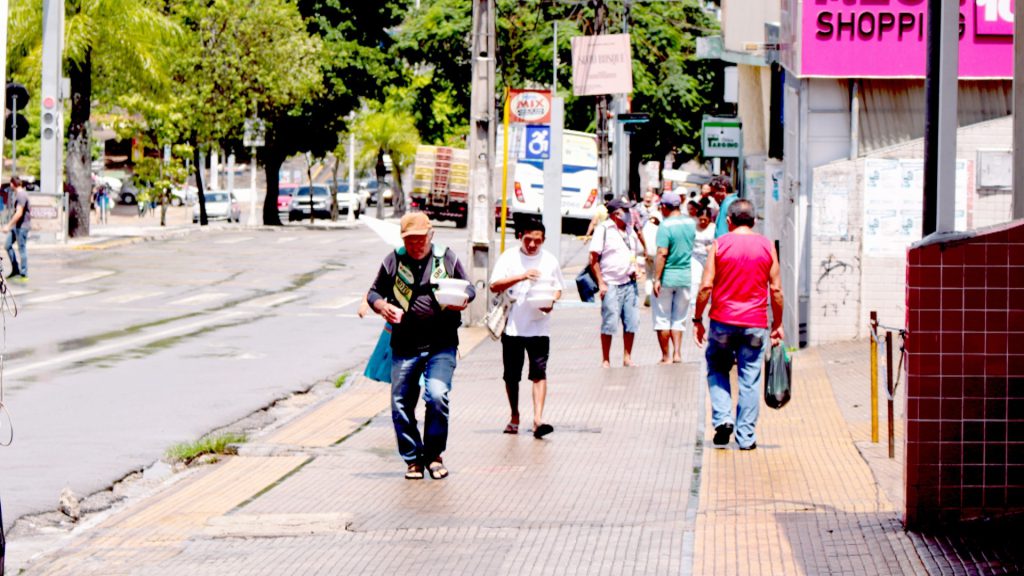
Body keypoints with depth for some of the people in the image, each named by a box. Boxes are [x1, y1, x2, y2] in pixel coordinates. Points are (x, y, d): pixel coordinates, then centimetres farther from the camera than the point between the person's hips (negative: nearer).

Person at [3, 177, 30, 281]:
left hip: (22, 226, -10)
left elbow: (19, 213, -25)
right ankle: (15, 269, 15)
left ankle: (24, 274, 2)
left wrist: (8, 225, -23)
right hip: (17, 226, 10)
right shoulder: (19, 194, 13)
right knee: (8, 245, 11)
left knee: (22, 249, -4)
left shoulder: (21, 195, -18)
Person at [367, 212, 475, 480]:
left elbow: (468, 287, 14)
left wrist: (463, 299, -9)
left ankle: (434, 454, 2)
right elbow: (374, 292, 12)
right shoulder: (393, 261, 6)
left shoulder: (446, 258, 5)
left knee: (437, 396, -18)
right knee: (401, 404, 2)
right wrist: (382, 306, -10)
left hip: (441, 345, -2)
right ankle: (413, 459, 19)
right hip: (404, 345, 2)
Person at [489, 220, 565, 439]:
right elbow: (495, 286, -8)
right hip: (512, 326, 0)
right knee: (511, 375, 8)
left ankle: (538, 419, -17)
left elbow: (558, 288, 16)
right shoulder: (509, 258, 1)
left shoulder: (550, 260, 7)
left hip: (539, 327, 0)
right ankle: (514, 417, 24)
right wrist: (521, 276, -20)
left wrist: (551, 302, -7)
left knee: (539, 372, -11)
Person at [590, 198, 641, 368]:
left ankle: (627, 358, 14)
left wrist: (635, 269, 7)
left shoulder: (630, 230, 13)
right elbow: (594, 258, -7)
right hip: (611, 284, -6)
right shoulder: (603, 230, -6)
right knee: (610, 323, -5)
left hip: (629, 283, 6)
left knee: (631, 322, 3)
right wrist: (601, 283, -11)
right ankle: (605, 360, 4)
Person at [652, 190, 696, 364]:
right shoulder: (691, 223, 4)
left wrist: (657, 279, -17)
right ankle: (677, 353, 4)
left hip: (667, 277, -5)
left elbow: (662, 254, -21)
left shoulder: (665, 226, -15)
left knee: (662, 319, 6)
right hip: (686, 277, 5)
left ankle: (666, 357, 8)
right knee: (679, 319, 14)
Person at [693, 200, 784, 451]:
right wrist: (777, 324, 11)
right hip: (755, 324, 1)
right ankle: (746, 436, 7)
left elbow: (706, 286, -6)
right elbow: (776, 290, 2)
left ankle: (722, 418, 0)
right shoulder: (767, 246, 2)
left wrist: (698, 320, 3)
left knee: (717, 369, 18)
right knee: (750, 379, 5)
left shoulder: (720, 244, -3)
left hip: (723, 321, -1)